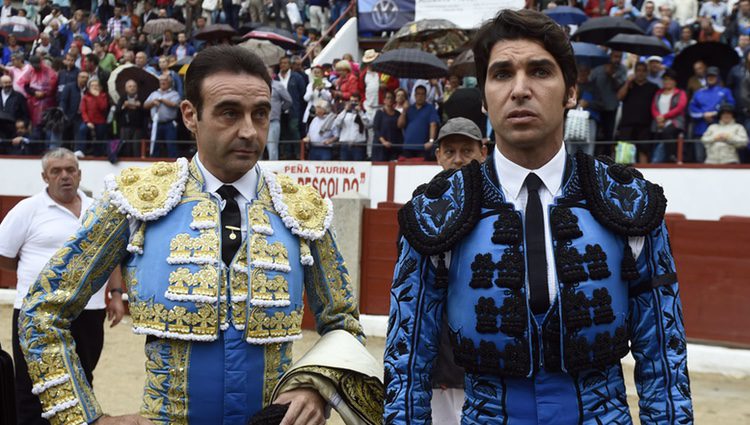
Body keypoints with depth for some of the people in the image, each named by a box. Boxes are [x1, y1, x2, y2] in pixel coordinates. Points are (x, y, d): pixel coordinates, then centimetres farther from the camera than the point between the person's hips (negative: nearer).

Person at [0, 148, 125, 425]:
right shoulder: (28, 209, -4)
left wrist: (116, 294, 7)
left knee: (82, 384, 16)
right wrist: (42, 276, 2)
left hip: (89, 312, 4)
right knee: (35, 389, 2)